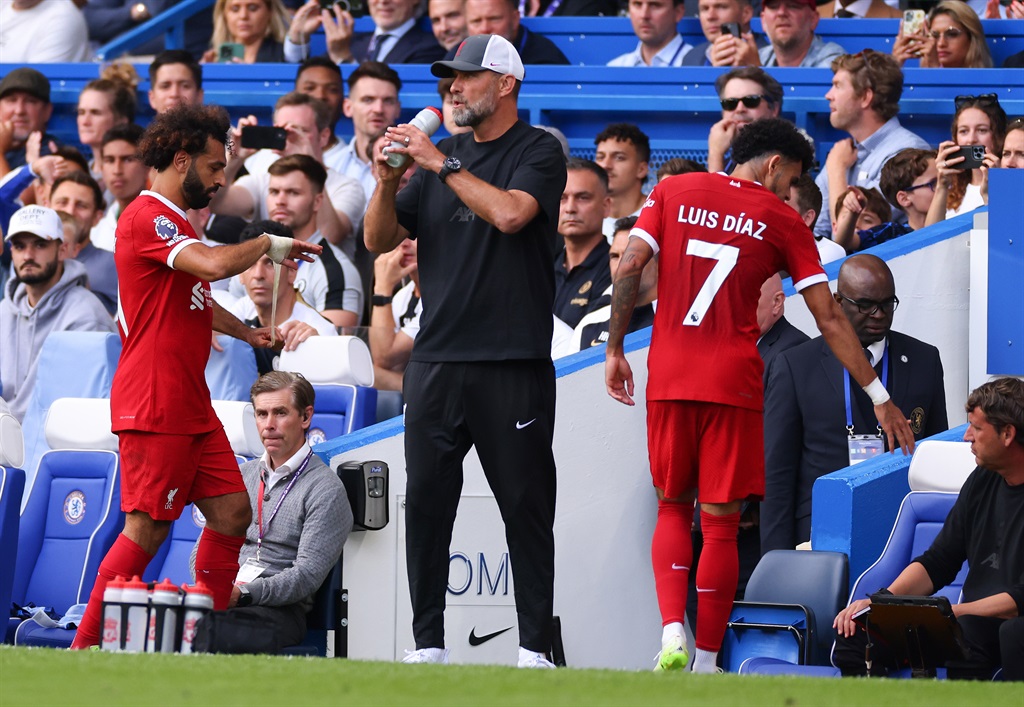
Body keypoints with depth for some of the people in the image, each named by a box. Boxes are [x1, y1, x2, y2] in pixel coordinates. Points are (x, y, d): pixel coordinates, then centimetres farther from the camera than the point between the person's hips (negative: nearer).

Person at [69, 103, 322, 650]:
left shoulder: (175, 223, 21)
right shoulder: (146, 218, -13)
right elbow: (215, 264, -29)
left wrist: (247, 332, 30)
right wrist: (268, 244, -13)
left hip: (191, 405, 10)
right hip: (155, 407, -10)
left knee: (232, 511, 6)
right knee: (147, 529, -9)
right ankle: (86, 647, -3)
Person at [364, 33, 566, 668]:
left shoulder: (539, 152, 1)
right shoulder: (441, 155, 17)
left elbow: (509, 213, -18)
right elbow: (380, 240, 14)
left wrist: (442, 164, -13)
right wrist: (388, 182, -5)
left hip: (513, 365, -5)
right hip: (437, 362, 5)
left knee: (525, 506, -3)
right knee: (426, 500, 2)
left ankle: (535, 647, -1)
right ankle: (428, 644, 7)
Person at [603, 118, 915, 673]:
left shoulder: (673, 192, 8)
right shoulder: (782, 221, 4)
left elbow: (629, 267, -2)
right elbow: (829, 319, 3)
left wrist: (615, 350, 6)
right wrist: (880, 397, 7)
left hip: (668, 377, 2)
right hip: (733, 383, -2)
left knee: (673, 507, 16)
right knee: (721, 523, 4)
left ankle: (671, 629, -5)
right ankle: (706, 662, 4)